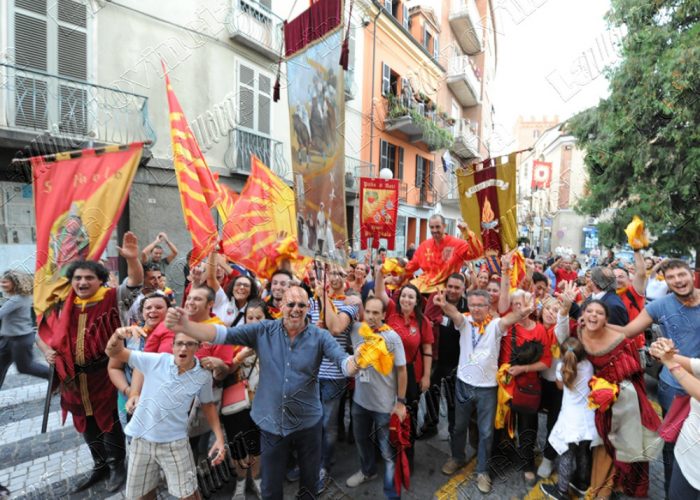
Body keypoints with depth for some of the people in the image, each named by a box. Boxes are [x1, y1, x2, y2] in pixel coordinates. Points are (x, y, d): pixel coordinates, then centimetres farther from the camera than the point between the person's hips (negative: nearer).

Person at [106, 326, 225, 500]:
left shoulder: (204, 377, -10)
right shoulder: (155, 361, -14)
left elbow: (208, 405, 5)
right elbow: (113, 353, -7)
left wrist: (219, 438, -3)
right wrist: (118, 335, -29)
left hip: (174, 443, -1)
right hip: (141, 440, 1)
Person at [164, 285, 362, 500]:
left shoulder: (319, 336, -12)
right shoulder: (263, 330, -9)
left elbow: (343, 360, -24)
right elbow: (225, 334, -16)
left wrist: (357, 362, -48)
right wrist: (185, 326, -31)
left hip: (308, 423, 0)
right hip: (271, 424, 1)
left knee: (310, 482, 24)